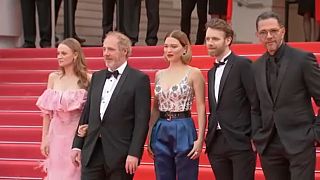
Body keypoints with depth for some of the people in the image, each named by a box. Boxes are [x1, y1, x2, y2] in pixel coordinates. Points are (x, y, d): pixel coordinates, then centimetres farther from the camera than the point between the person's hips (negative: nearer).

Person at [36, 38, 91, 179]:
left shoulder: (87, 79, -6)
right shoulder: (53, 77, 4)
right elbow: (47, 111, 6)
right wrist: (44, 139, 4)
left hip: (77, 134, -3)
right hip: (57, 135, 3)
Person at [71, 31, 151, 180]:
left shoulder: (139, 79, -4)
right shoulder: (97, 77, 14)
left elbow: (142, 120, -10)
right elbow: (86, 113, 16)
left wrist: (134, 153, -16)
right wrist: (77, 145, 11)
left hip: (120, 154, -5)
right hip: (92, 152, 5)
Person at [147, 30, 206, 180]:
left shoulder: (194, 73, -3)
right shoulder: (159, 75, 11)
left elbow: (201, 108, -6)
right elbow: (155, 108, 15)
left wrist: (200, 139, -14)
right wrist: (150, 137, 9)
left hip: (183, 131, -5)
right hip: (161, 132, 5)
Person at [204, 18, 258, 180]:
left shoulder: (243, 64, -5)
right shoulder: (212, 72, 18)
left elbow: (256, 102, -9)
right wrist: (209, 139, 12)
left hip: (240, 142, -7)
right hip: (216, 144, 7)